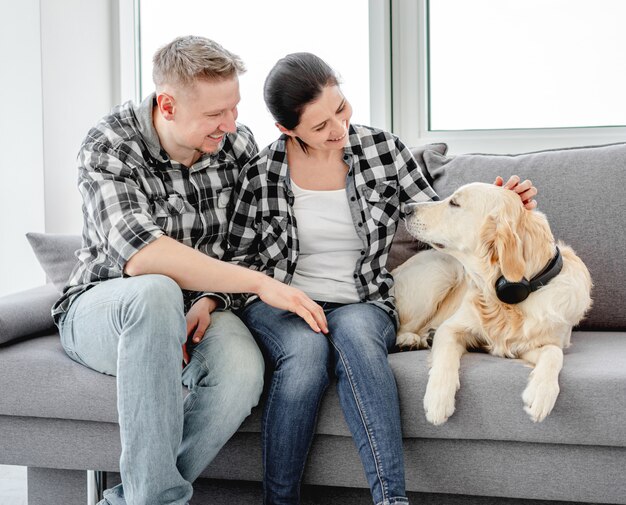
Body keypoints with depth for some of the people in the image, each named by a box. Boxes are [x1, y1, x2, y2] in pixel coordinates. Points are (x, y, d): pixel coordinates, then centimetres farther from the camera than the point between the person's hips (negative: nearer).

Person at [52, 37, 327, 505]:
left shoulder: (238, 143, -4)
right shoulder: (108, 147, -18)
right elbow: (140, 254, -32)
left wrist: (210, 300, -16)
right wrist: (258, 283, -34)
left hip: (199, 308, 3)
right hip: (102, 307, -3)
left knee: (242, 370, -32)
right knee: (156, 292, -40)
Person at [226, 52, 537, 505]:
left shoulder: (383, 150, 2)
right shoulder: (262, 170, -2)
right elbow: (239, 257, 9)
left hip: (362, 307, 1)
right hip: (280, 307, 0)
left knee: (353, 330, -36)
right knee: (307, 349, -36)